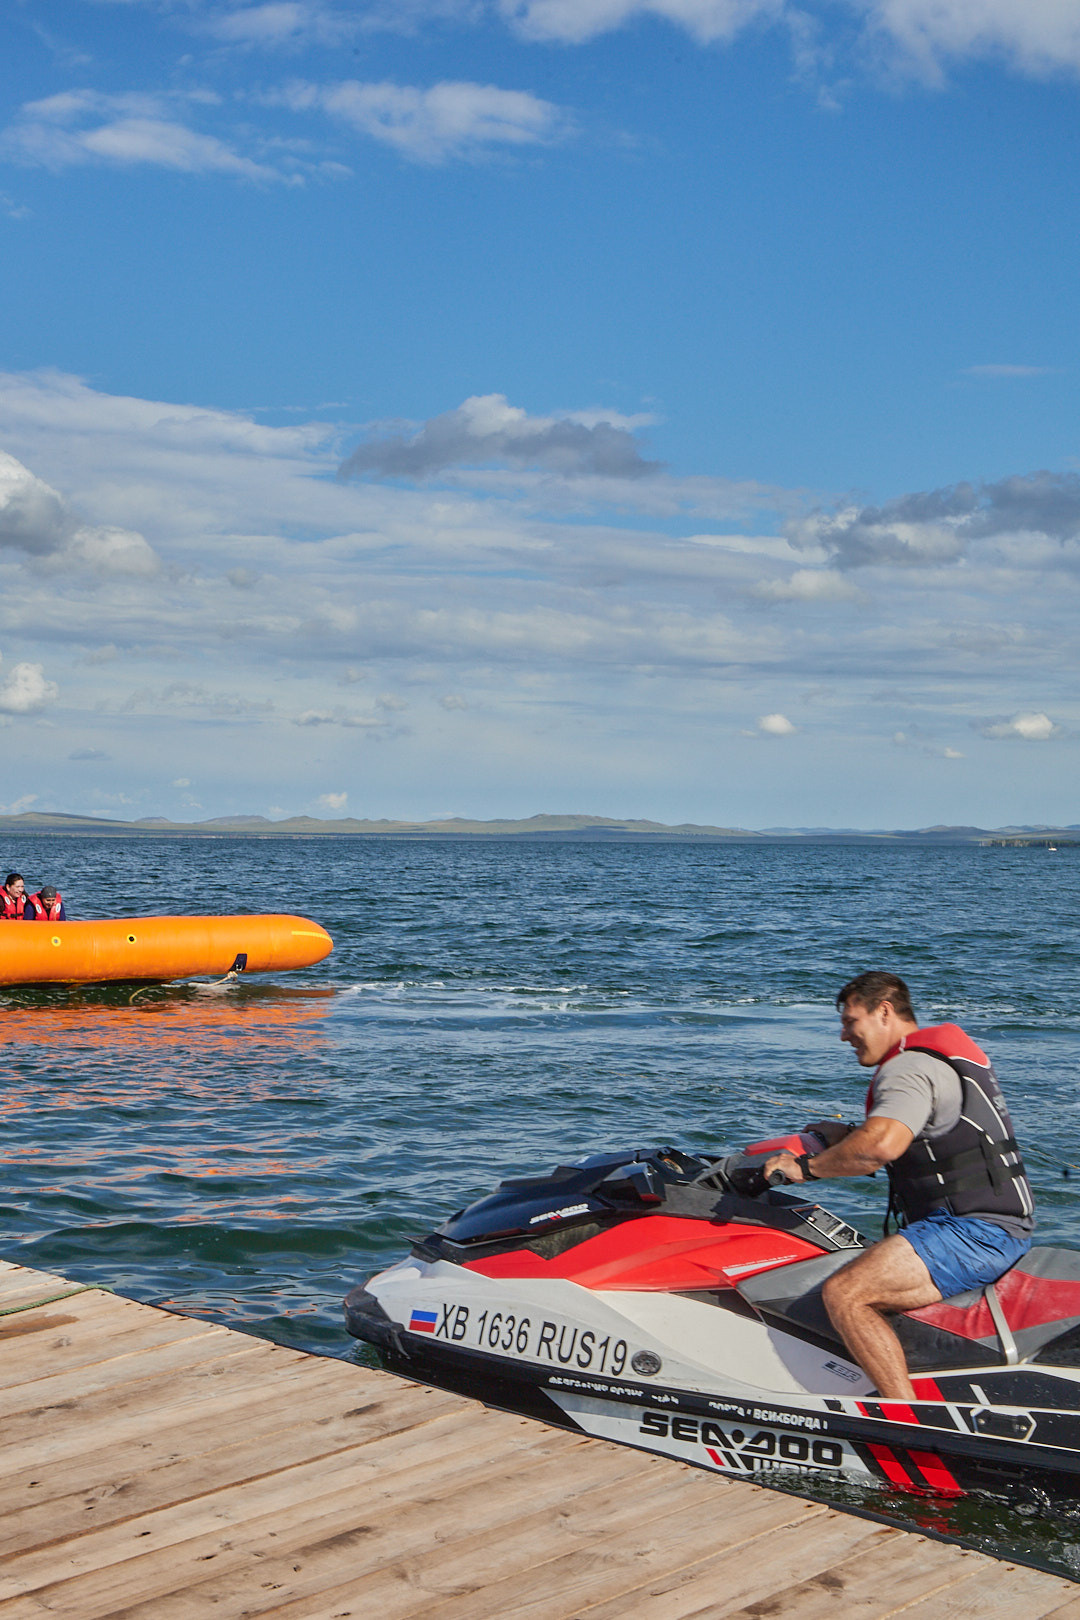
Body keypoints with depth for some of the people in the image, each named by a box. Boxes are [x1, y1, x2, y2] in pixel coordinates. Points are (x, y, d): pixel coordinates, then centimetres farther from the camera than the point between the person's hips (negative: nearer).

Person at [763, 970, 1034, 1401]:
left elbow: (882, 1146, -30)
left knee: (844, 1293, -22)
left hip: (972, 1231, -11)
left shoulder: (909, 1067, -12)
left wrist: (807, 1167, -18)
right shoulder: (944, 1053, 20)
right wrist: (847, 1135, 18)